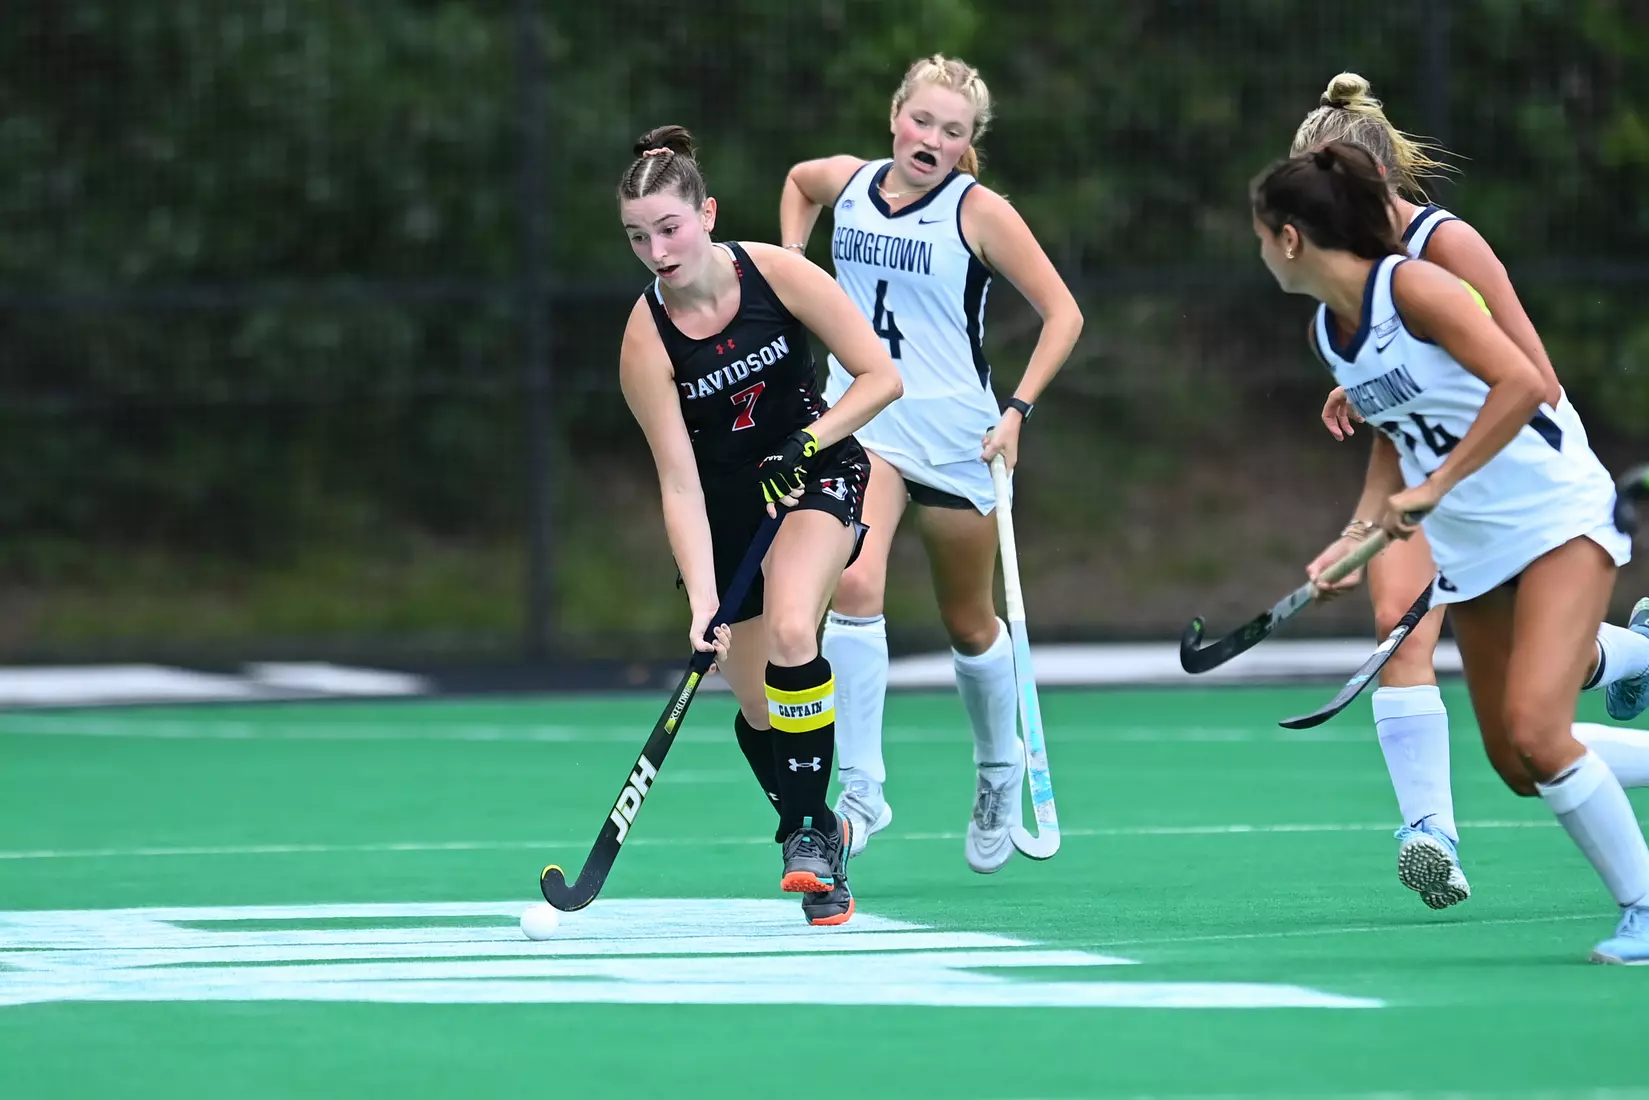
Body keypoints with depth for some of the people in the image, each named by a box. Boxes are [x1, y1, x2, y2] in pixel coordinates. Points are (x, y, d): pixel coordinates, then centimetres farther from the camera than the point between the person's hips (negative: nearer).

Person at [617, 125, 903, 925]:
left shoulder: (776, 274, -19)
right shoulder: (646, 339, -18)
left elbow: (880, 376, -13)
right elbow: (679, 483, -20)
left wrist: (811, 439, -25)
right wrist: (701, 603, -28)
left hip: (818, 471, -2)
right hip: (730, 503, 2)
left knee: (790, 630, -29)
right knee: (755, 700, 4)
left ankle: (809, 828, -19)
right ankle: (818, 834, 30)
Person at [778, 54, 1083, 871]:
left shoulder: (978, 211, -9)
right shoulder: (846, 182, 2)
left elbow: (1062, 312, -7)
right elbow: (797, 182, 28)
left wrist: (1018, 409, -15)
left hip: (953, 429, -2)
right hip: (860, 417, 2)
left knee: (969, 625, 13)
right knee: (853, 587, -23)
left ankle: (999, 774, 39)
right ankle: (861, 787, -20)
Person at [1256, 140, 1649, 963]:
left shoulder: (1411, 286, -18)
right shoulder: (1329, 330, 7)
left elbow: (1526, 385, -27)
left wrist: (1433, 488, -27)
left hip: (1557, 517, -9)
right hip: (1468, 551, 9)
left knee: (1535, 734, -22)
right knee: (1516, 763, 4)